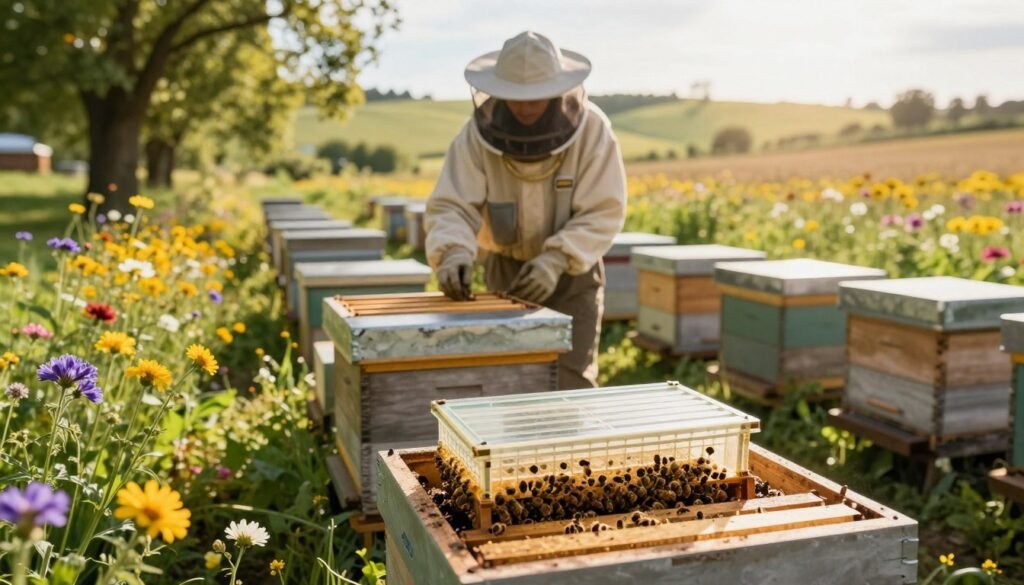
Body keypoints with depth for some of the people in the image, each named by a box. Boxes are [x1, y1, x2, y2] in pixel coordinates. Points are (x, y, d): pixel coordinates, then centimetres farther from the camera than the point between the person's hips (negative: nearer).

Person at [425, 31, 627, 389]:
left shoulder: (592, 129, -20)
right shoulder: (478, 132, -18)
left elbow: (603, 213, -21)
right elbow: (451, 207, -21)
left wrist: (555, 260, -35)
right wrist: (454, 254, -42)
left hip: (574, 271, -1)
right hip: (506, 268, 2)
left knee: (570, 382, -7)